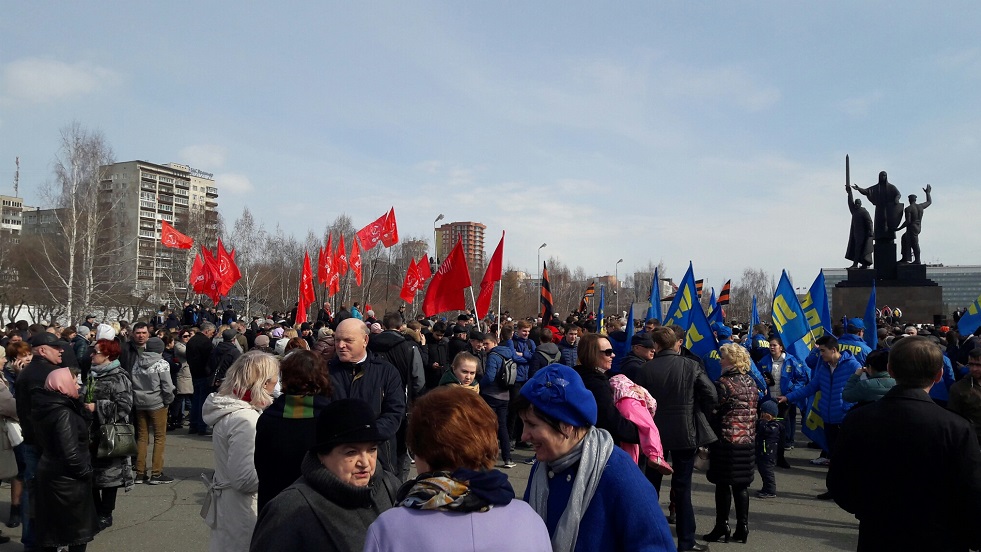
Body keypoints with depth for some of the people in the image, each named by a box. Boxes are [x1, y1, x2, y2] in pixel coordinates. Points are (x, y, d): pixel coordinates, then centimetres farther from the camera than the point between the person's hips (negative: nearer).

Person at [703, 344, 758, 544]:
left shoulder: (724, 383, -15)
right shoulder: (751, 382, 8)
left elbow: (713, 412, -12)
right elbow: (753, 411, 15)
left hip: (727, 440, -7)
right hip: (748, 441, 7)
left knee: (723, 485, 2)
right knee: (741, 485, 12)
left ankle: (721, 529, 8)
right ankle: (742, 529, 16)